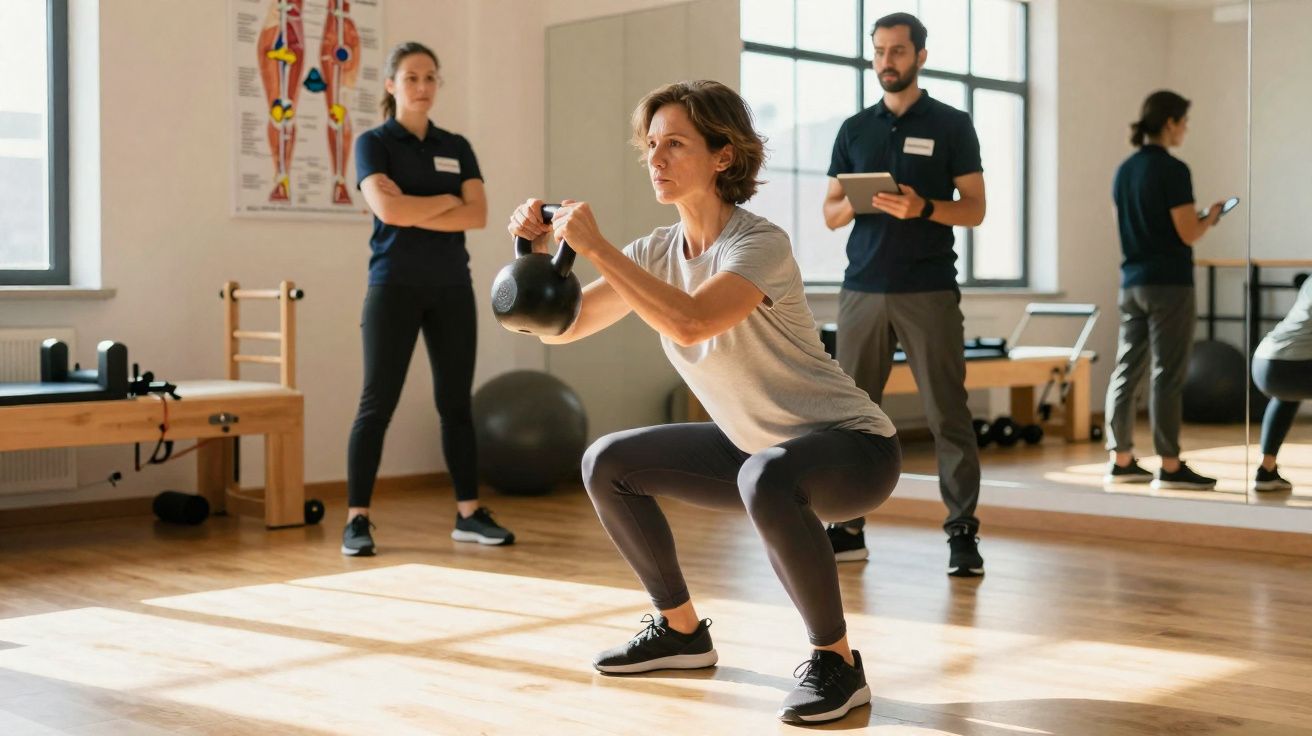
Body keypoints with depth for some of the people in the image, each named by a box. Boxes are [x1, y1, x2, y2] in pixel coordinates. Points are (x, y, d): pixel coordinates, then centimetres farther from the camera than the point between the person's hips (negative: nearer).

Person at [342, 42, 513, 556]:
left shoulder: (457, 147, 12)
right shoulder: (373, 143, 1)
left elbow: (478, 215, -2)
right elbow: (388, 209, -16)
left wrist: (415, 213, -10)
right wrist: (447, 200, -4)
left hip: (452, 287, 4)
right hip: (395, 286, -4)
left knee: (456, 402, 7)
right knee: (378, 403, -4)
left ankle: (469, 514, 13)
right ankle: (357, 520, 0)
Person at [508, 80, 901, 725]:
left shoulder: (760, 243, -24)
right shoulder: (658, 251, -1)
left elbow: (690, 324, -42)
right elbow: (560, 327, 0)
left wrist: (595, 247, -34)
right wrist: (537, 253, -16)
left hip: (851, 447, -8)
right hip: (757, 445, 8)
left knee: (765, 478, -40)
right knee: (607, 465, 7)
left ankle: (837, 663, -20)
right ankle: (682, 631, 21)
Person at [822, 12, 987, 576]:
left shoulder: (951, 125, 5)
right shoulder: (854, 129, 14)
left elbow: (974, 209, 1)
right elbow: (830, 215, 13)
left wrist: (923, 207, -17)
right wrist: (854, 202, -10)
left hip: (929, 291, -3)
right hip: (862, 290, 3)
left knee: (947, 415, -3)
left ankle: (963, 532, 2)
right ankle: (849, 529, 10)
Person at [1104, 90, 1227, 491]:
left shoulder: (1124, 171, 10)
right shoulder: (1172, 170, -13)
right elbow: (1188, 233, -15)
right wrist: (1210, 217, 5)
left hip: (1132, 281, 7)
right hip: (1168, 283, -7)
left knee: (1127, 370, 9)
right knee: (1168, 375, -4)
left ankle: (1121, 459, 14)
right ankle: (1170, 467, 0)